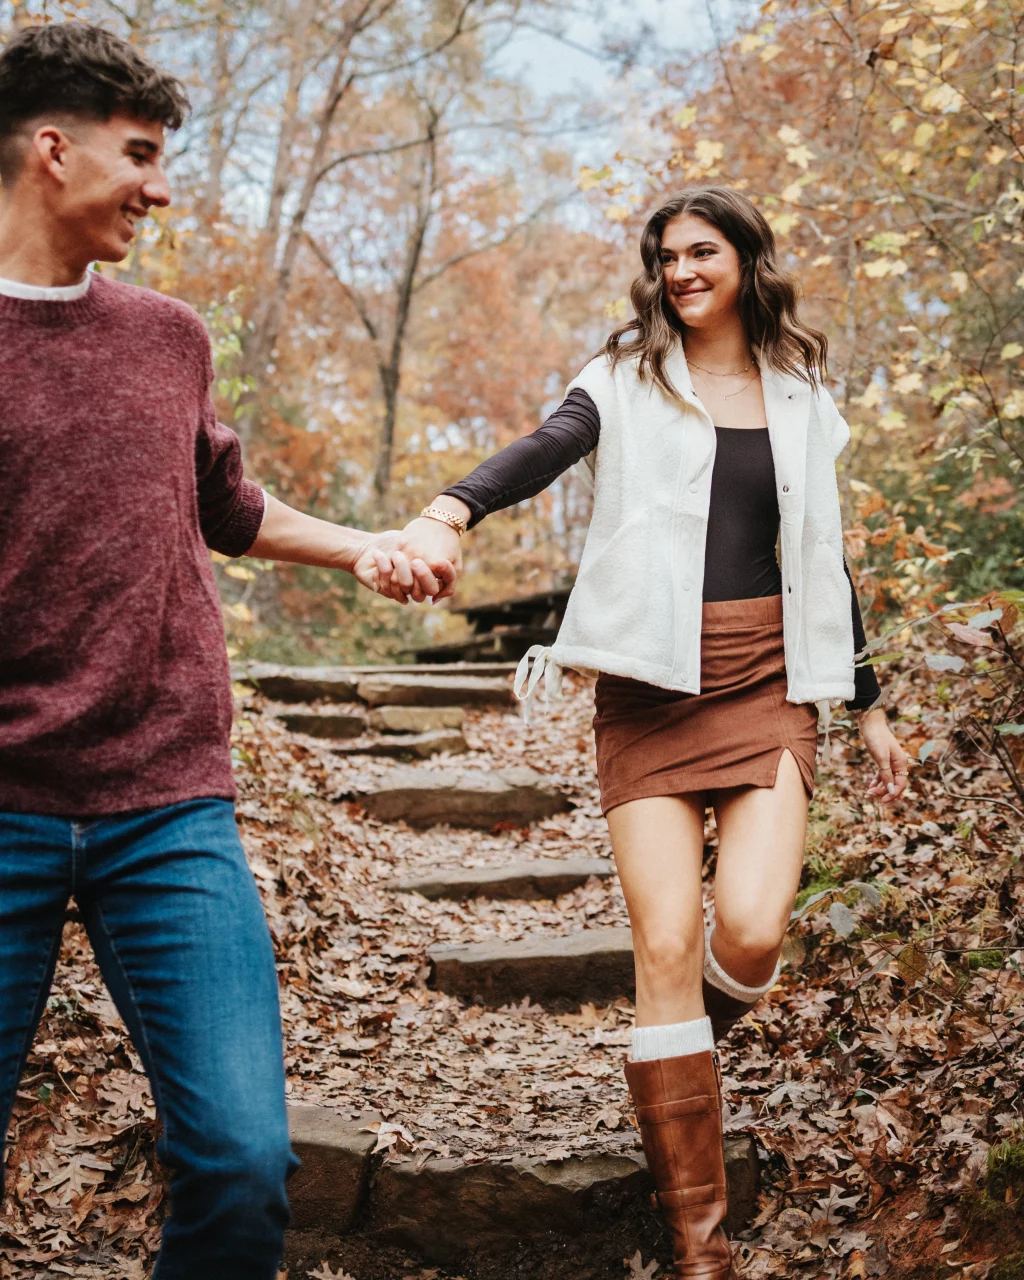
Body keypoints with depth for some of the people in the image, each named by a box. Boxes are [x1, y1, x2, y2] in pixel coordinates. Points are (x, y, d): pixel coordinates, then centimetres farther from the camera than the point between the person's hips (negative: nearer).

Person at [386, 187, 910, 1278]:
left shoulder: (799, 395, 13)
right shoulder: (628, 379, 4)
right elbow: (544, 451, -17)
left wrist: (868, 703, 20)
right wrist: (448, 513, -38)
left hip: (767, 679, 2)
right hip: (649, 686, -1)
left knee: (751, 931, -16)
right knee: (665, 946, -8)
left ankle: (686, 1047, 23)